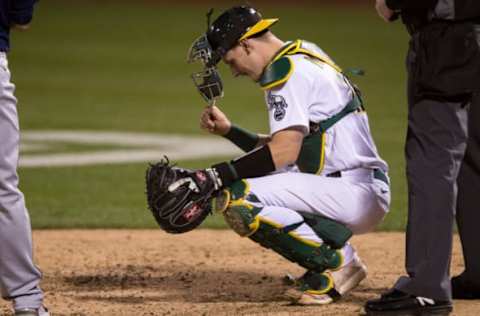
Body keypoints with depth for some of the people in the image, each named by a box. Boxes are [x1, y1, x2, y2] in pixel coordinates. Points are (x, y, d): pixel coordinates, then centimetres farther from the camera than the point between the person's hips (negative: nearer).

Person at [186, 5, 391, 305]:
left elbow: (284, 151, -22)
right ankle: (335, 252, 9)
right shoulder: (305, 57, 21)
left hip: (358, 192, -11)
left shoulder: (285, 69, -10)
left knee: (237, 199, -20)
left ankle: (336, 263, -9)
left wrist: (214, 176, -21)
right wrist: (228, 130, 22)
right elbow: (281, 147, 25)